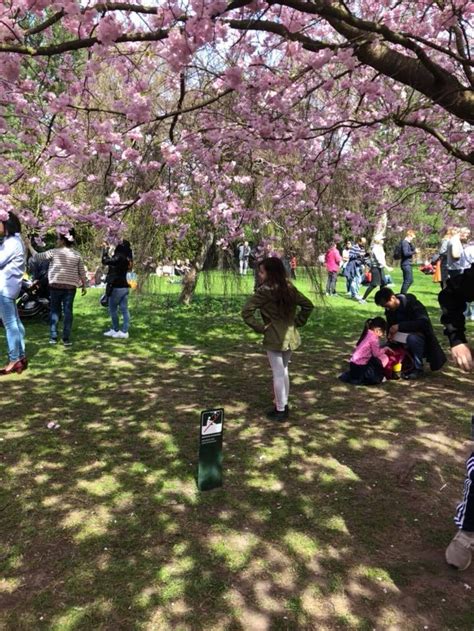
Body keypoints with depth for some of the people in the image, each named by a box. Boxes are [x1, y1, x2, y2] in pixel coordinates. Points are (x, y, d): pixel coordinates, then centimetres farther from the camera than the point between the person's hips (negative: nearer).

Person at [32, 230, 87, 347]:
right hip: (70, 286, 1)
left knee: (55, 310, 9)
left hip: (56, 285, -1)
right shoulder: (77, 254, 5)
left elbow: (37, 257, 5)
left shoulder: (54, 252, -3)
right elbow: (82, 272, 7)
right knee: (68, 311, 2)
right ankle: (66, 339, 1)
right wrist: (84, 285, 15)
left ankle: (53, 337, 10)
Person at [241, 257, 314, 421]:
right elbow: (308, 305, 11)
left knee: (278, 374, 4)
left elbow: (246, 312, -22)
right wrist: (297, 322, 10)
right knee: (284, 370, 20)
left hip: (274, 338, -7)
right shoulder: (289, 288, 4)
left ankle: (280, 410, 15)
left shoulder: (265, 291, -16)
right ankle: (284, 405, 31)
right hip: (290, 336, 7)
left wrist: (260, 327, -12)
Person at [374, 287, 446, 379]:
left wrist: (399, 326, -37)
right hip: (404, 342, 6)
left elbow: (424, 322, -33)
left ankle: (418, 368, -18)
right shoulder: (390, 310, -3)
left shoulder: (412, 303, -20)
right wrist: (390, 337, -18)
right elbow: (391, 327, 4)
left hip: (422, 339, -6)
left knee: (412, 338, -39)